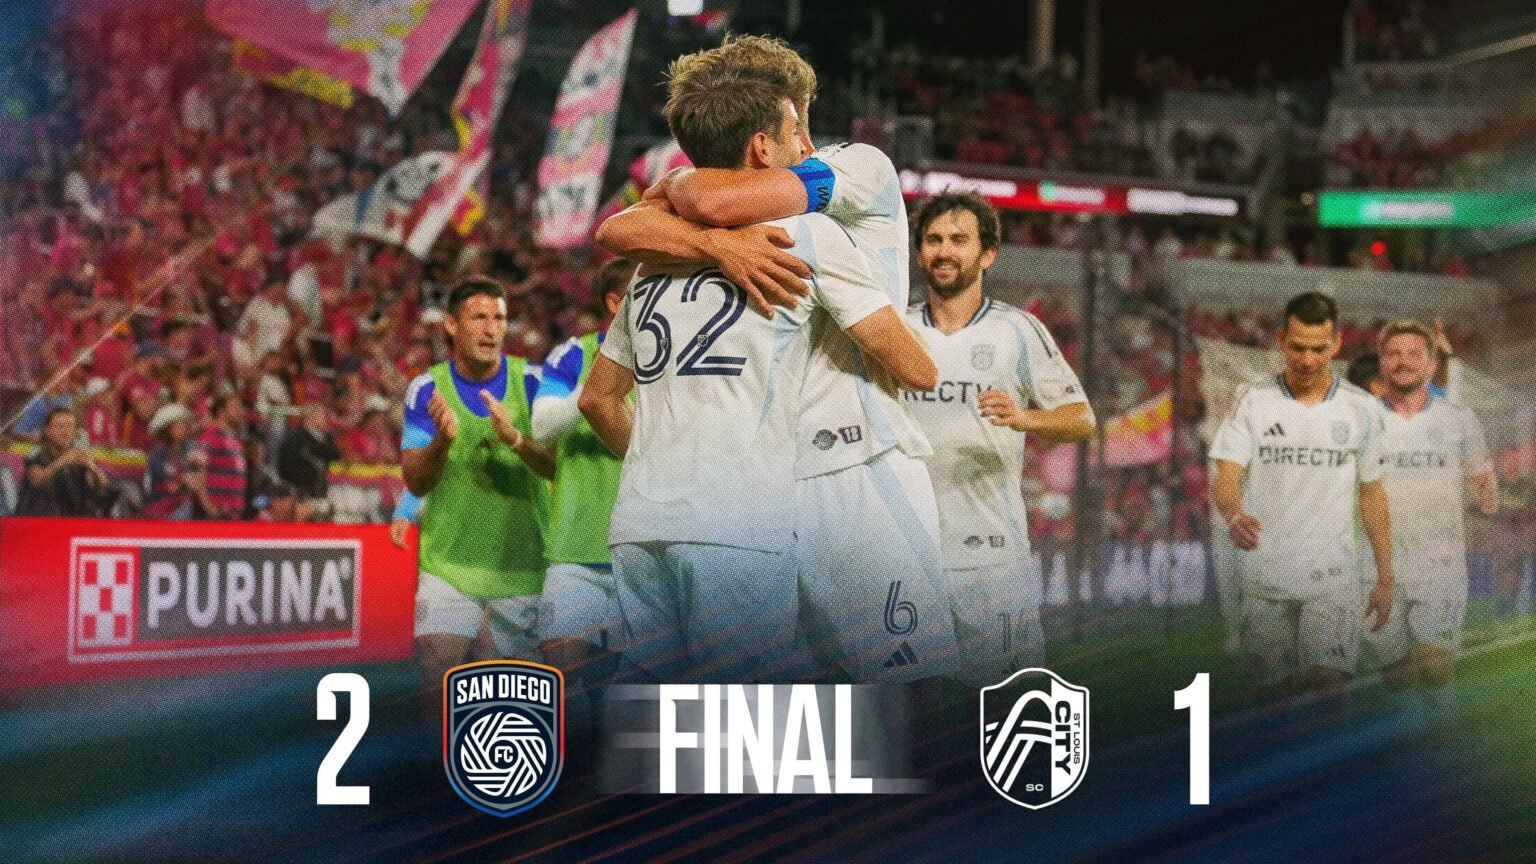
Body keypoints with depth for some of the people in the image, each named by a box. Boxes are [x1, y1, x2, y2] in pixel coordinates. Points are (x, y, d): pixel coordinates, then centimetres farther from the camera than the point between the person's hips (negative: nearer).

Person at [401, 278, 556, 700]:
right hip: (448, 563, 0)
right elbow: (416, 482, -5)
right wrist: (442, 440, -27)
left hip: (522, 563, 0)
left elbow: (557, 466, -11)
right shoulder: (426, 389, -1)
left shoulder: (531, 380, -3)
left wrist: (516, 439, -32)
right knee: (436, 679, -12)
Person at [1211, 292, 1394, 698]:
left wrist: (1385, 579, 9)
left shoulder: (1361, 408, 5)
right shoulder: (1253, 402, 2)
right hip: (1263, 579, 1)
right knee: (1276, 692, 6)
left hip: (1331, 577, -1)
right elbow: (1226, 478, -7)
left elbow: (1372, 494, 11)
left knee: (1328, 683, -17)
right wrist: (1234, 513, -31)